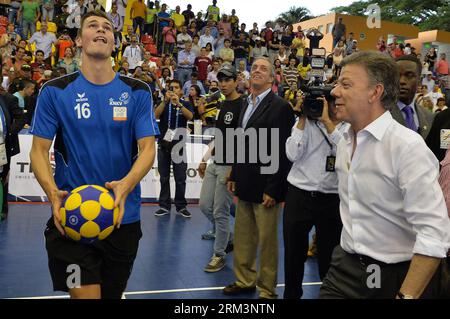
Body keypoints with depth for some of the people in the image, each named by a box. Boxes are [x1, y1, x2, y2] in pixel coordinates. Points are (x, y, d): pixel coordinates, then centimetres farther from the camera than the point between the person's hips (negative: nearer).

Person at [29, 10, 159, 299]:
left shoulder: (138, 92, 2)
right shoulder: (56, 91, 0)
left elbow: (147, 148, -5)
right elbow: (39, 149, -1)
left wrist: (126, 185, -24)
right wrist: (53, 193, -20)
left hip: (124, 217, 2)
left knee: (113, 293, 18)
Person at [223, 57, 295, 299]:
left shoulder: (280, 107, -11)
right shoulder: (247, 103, 13)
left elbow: (282, 152, -15)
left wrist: (273, 189, -17)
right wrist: (234, 176, 15)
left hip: (264, 186, -7)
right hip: (245, 184, 7)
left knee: (266, 240, 4)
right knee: (242, 238, 15)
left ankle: (267, 289, 17)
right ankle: (245, 280, 30)